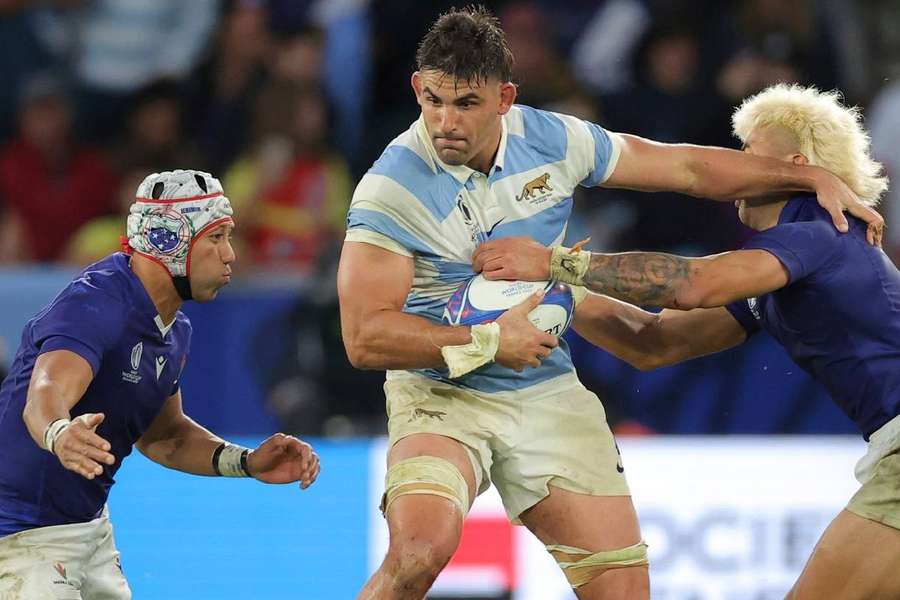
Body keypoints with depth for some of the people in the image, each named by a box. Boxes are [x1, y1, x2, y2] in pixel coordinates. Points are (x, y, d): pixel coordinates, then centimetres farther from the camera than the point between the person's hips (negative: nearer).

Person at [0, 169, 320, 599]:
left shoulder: (174, 330, 7)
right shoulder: (94, 306, -24)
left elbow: (162, 434, 20)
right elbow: (45, 395, -42)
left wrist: (247, 463, 5)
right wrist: (60, 435, -65)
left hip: (90, 525, 10)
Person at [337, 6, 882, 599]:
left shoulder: (552, 140, -4)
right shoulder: (391, 189, -18)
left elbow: (689, 167, 9)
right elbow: (365, 337, -20)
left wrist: (814, 177, 7)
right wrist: (489, 341, -23)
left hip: (551, 395, 4)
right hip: (441, 399, -4)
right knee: (422, 548, -32)